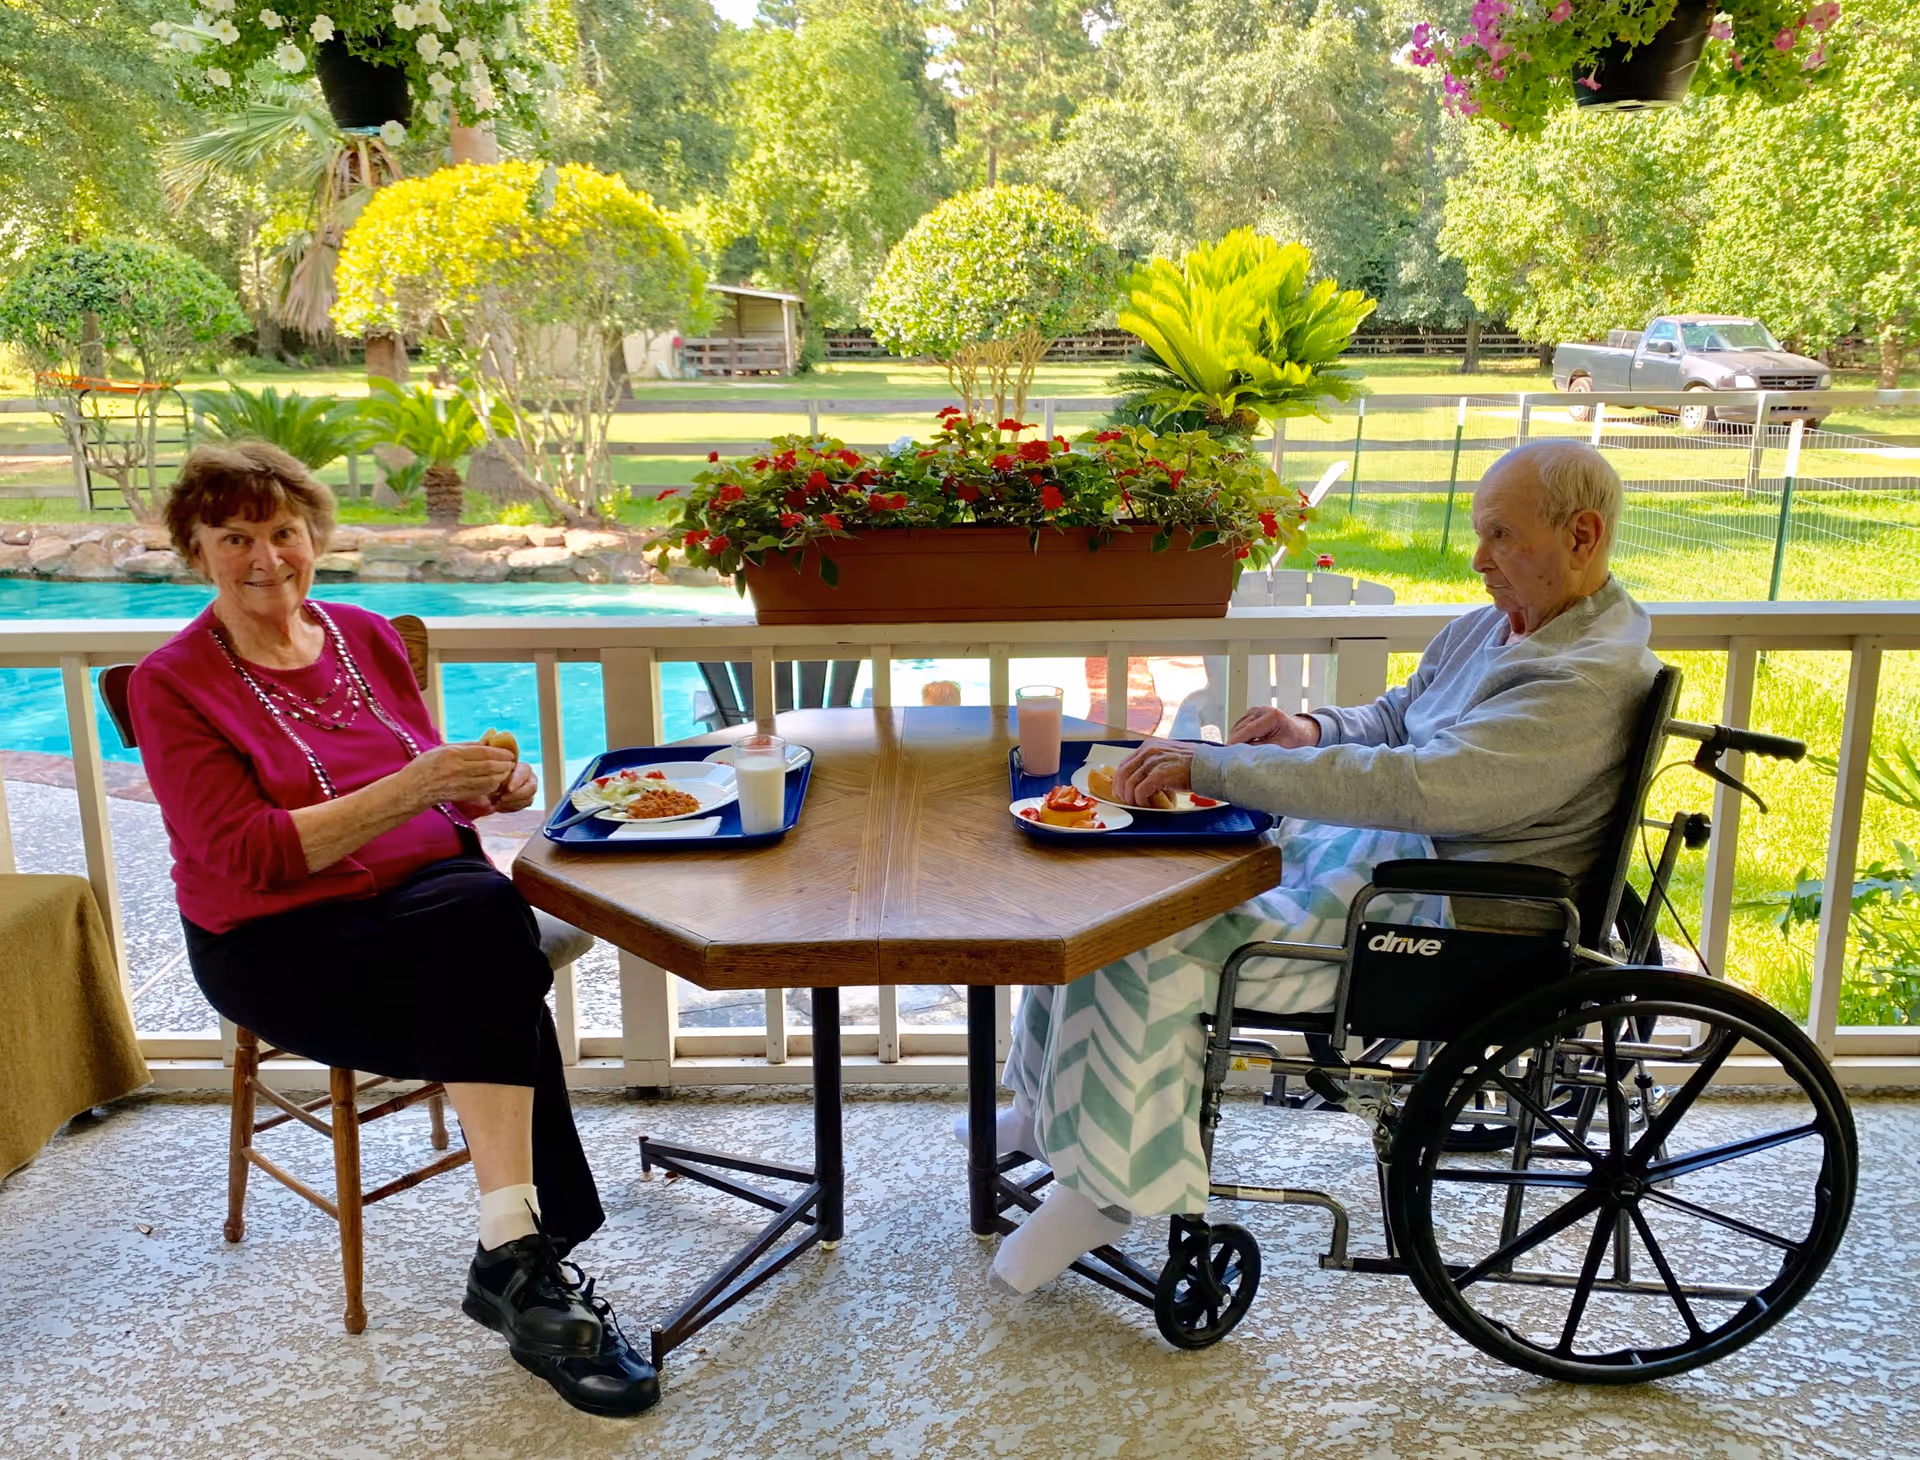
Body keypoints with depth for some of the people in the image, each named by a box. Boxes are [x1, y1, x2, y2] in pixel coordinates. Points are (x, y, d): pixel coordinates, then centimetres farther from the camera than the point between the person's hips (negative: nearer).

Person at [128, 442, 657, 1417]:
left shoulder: (366, 638, 12)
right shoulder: (171, 685, -2)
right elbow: (248, 859, -13)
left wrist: (488, 787, -4)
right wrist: (409, 789, -23)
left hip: (431, 893, 4)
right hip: (281, 940, -4)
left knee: (485, 913, -33)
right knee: (497, 992, -32)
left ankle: (515, 1259, -28)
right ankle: (529, 1263, -22)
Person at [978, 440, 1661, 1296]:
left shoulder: (1592, 679, -22)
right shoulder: (1494, 624, 9)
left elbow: (1414, 787, -32)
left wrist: (1212, 766, -31)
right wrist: (1315, 732, 0)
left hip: (1423, 918, -10)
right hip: (1343, 848, 10)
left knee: (1151, 946, -23)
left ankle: (1111, 1185, -5)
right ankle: (1049, 1108, 16)